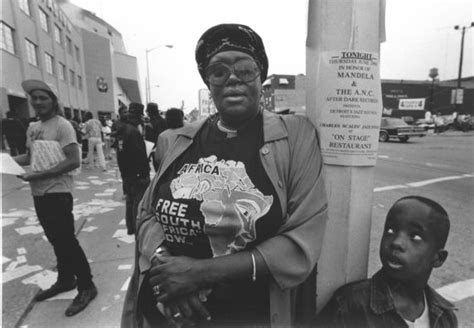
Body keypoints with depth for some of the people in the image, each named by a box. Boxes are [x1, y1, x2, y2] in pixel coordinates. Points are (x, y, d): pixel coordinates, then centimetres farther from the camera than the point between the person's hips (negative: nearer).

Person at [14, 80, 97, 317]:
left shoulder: (62, 125, -13)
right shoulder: (32, 128, 12)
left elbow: (74, 161, -21)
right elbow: (30, 155, 23)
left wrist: (39, 175, -22)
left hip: (57, 192, -8)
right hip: (38, 193, 8)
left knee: (67, 241, -2)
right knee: (56, 241, 19)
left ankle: (86, 287, 13)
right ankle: (65, 280, 36)